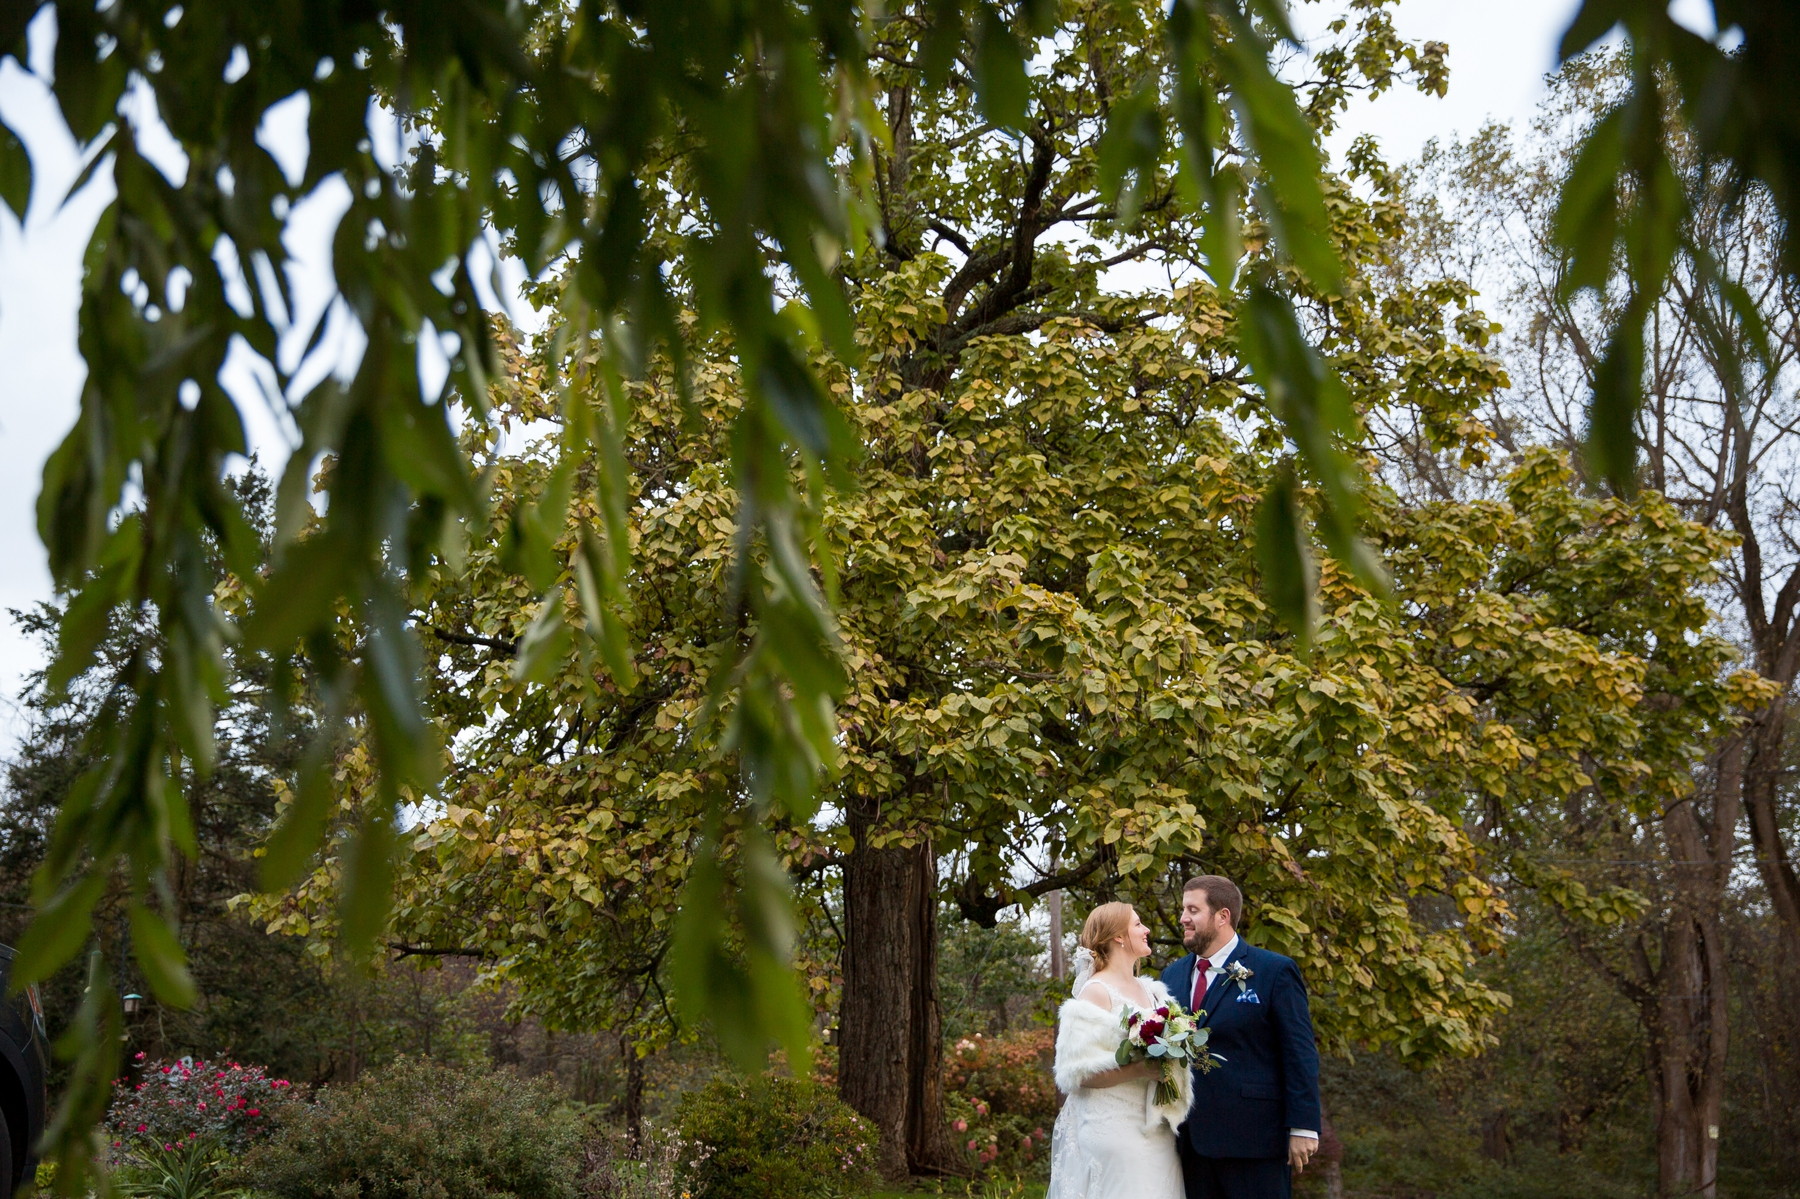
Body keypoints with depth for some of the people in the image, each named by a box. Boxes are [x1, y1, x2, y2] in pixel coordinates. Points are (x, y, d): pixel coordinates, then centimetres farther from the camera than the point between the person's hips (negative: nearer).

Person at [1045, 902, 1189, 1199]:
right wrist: (1140, 1070, -21)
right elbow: (1077, 1071, -13)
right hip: (1113, 1128, -7)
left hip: (1155, 1128, 7)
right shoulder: (1096, 991, -9)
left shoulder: (1150, 990, 12)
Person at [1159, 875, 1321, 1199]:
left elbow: (1300, 1054, -7)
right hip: (1191, 1141, 5)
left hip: (1253, 1137, -5)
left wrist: (1302, 1127, -12)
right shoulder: (1172, 975, 12)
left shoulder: (1275, 971, -5)